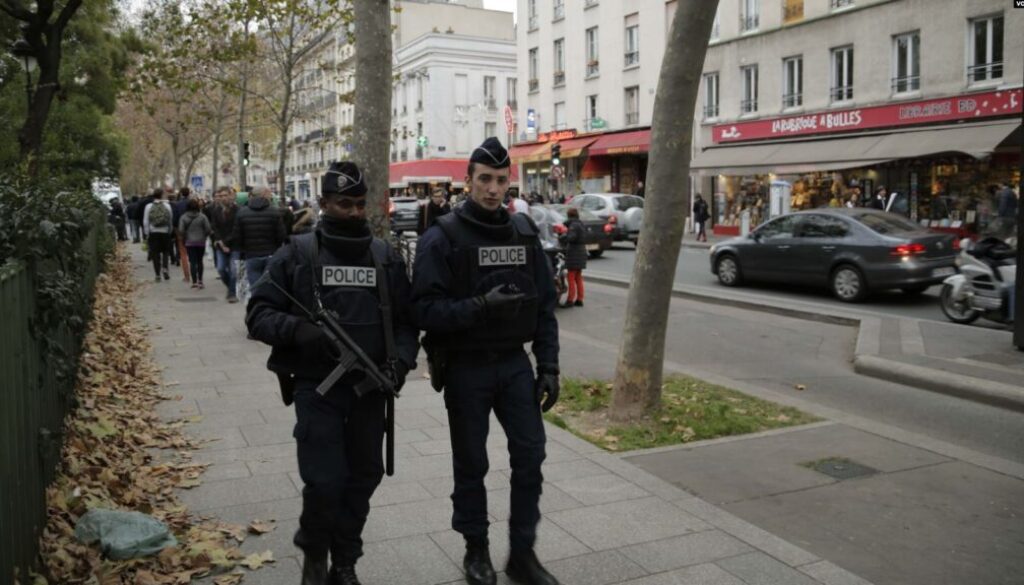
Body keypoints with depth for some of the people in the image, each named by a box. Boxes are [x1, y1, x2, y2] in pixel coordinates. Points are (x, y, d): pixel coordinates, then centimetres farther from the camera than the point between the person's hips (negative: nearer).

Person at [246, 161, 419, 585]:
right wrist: (297, 329, -23)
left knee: (363, 477, 11)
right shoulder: (296, 254, -2)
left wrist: (402, 359, -9)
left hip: (370, 388, 3)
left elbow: (406, 319, 9)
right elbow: (259, 313, -4)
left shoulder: (386, 258, 5)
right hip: (317, 387, -3)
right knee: (324, 479, -6)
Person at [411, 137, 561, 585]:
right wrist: (479, 307, -29)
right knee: (471, 463, 9)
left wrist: (548, 366, 2)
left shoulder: (524, 232, 5)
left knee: (530, 455, 4)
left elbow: (544, 304, 7)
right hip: (465, 367, -3)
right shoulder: (442, 237, -9)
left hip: (514, 363, 4)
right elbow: (424, 308, -16)